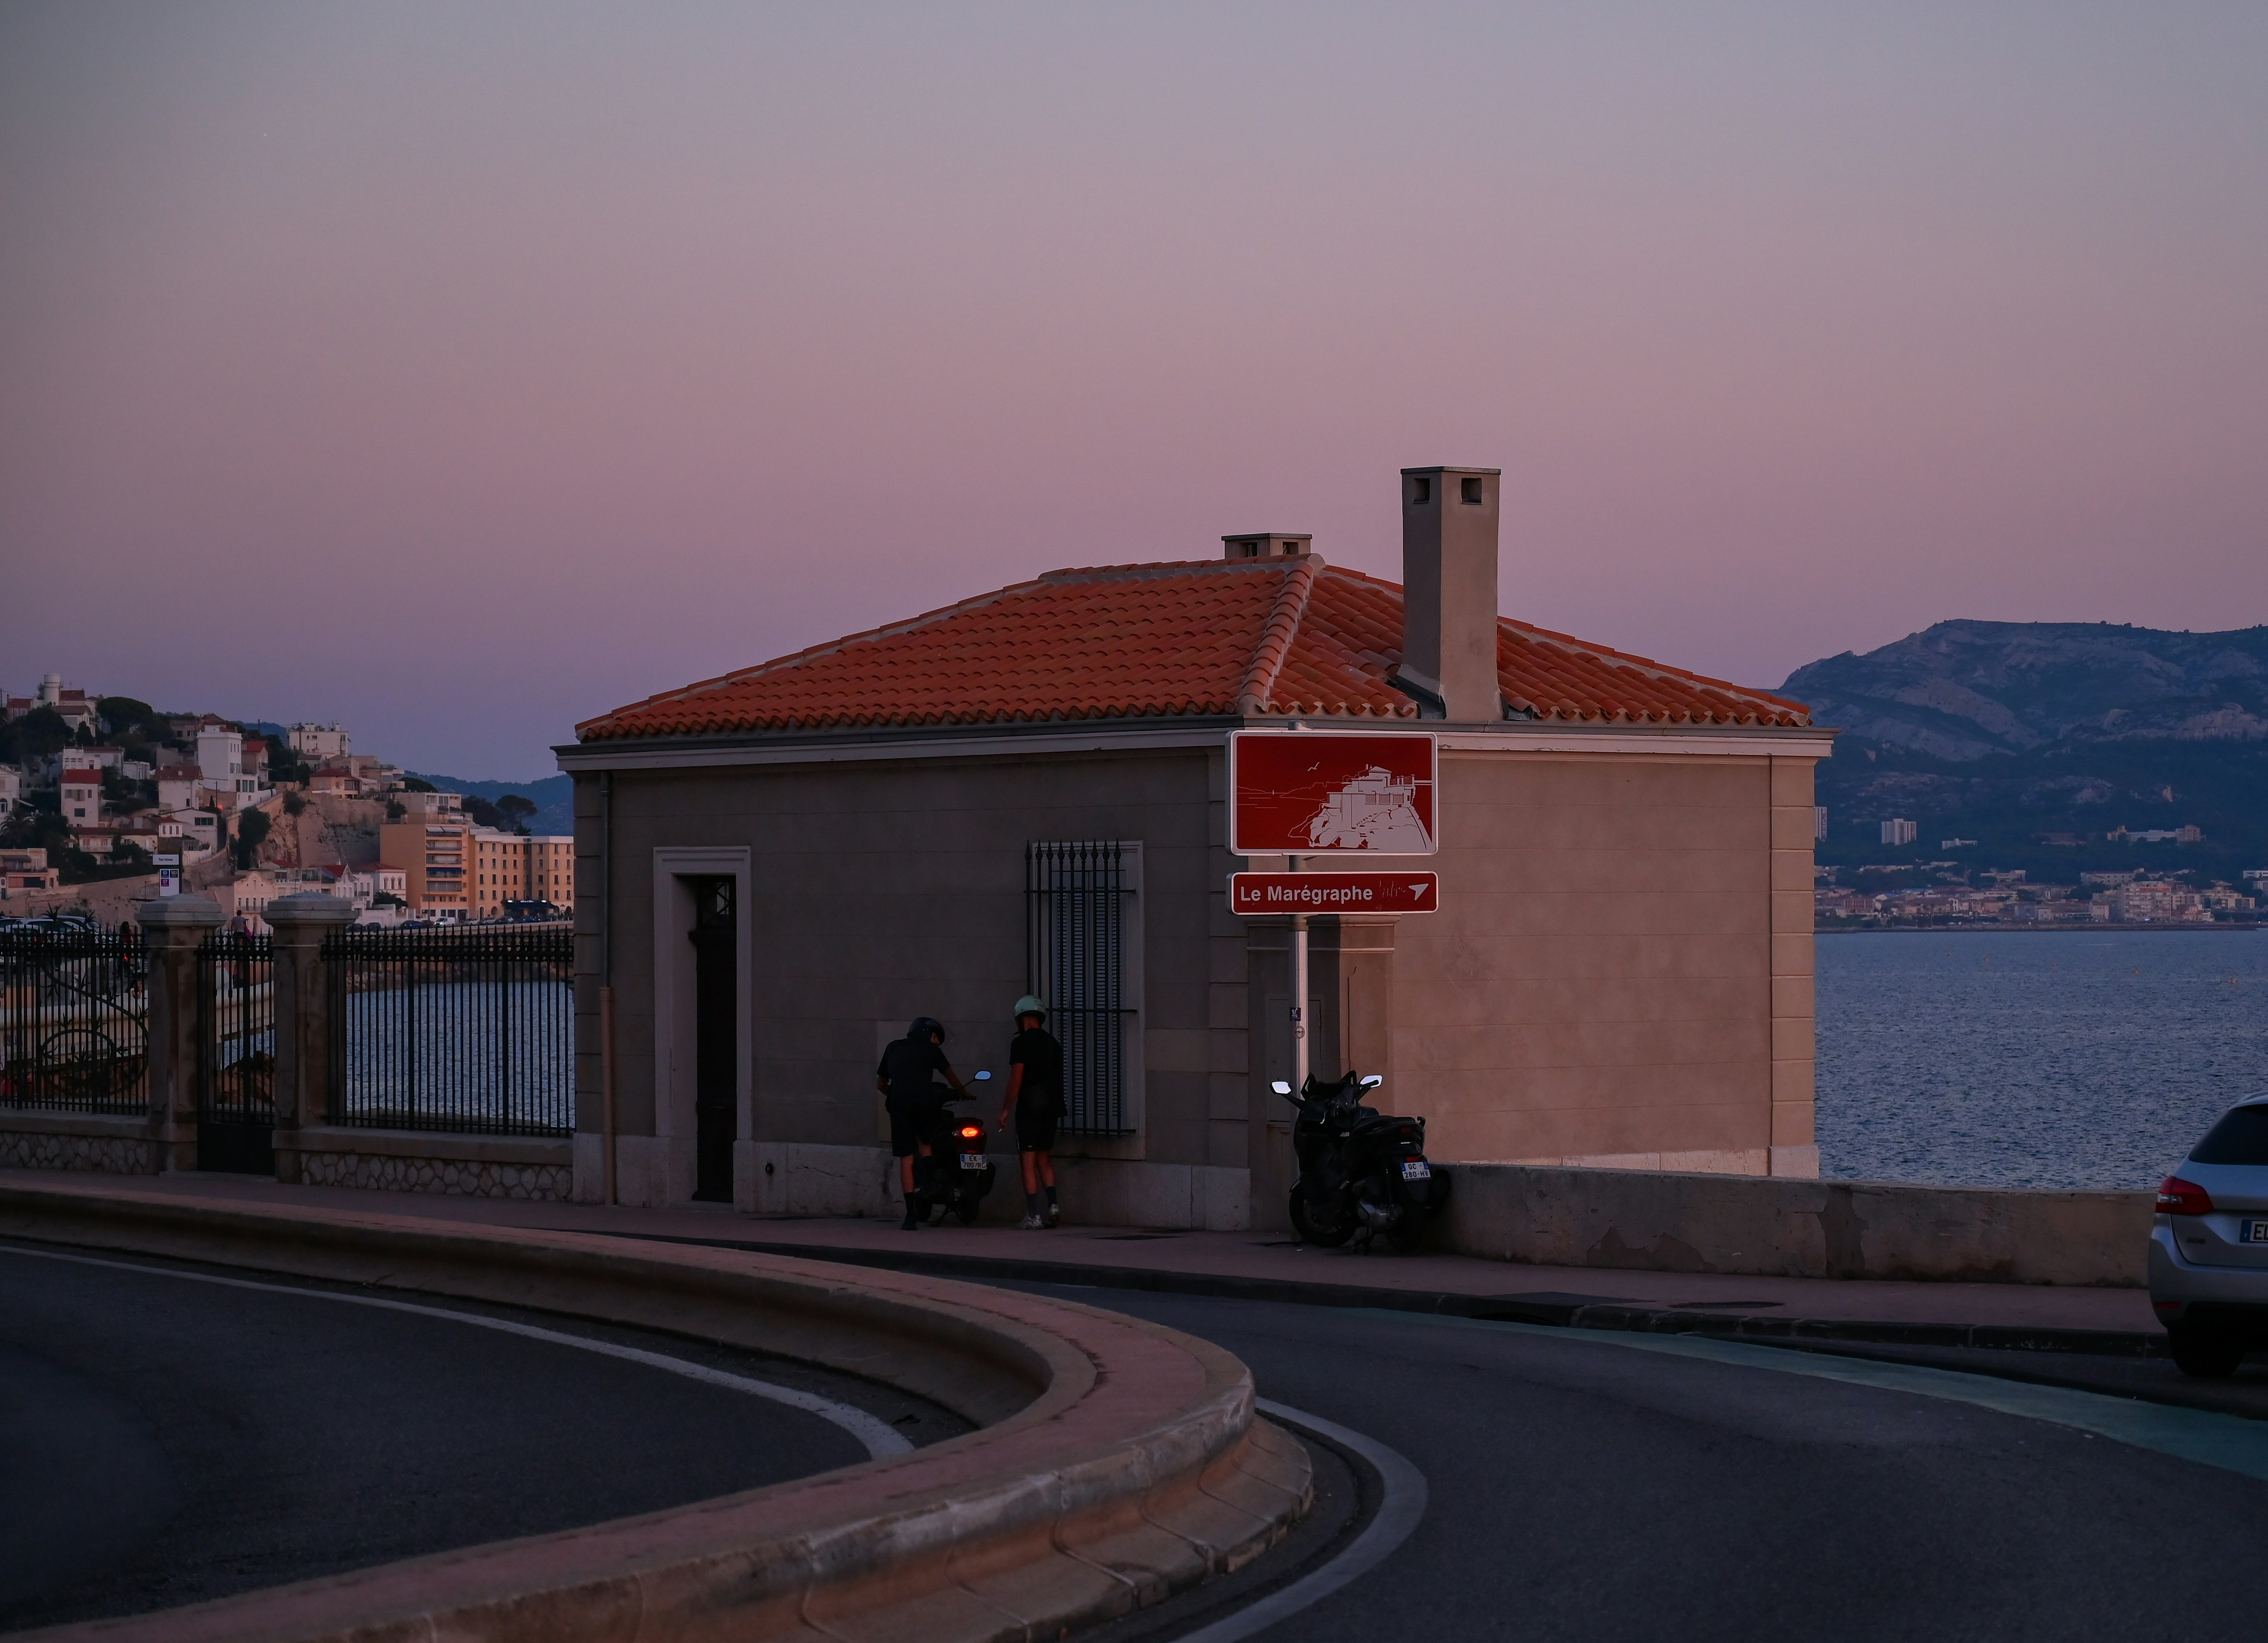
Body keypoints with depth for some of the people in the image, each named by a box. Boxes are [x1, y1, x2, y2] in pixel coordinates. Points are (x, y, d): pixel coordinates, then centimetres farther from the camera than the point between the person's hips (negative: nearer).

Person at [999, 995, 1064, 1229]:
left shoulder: (1021, 1043, -10)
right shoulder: (1053, 1043, 10)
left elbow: (1016, 1079, -13)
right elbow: (1057, 1077, 13)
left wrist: (1006, 1109, -6)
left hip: (1029, 1107, -6)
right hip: (1051, 1108, 6)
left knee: (1029, 1161, -2)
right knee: (1044, 1158, 16)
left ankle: (1034, 1216, -5)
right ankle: (1052, 1205, 2)